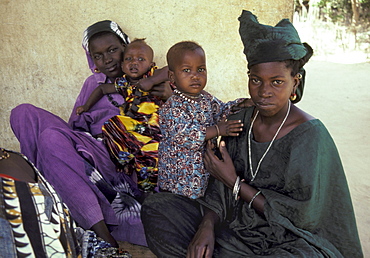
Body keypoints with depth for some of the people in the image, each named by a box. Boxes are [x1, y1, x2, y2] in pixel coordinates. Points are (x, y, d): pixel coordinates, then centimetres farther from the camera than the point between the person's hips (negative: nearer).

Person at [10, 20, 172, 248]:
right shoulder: (93, 84, 23)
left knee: (52, 137, -29)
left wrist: (171, 98, -11)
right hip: (87, 154, 5)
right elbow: (74, 126, 16)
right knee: (24, 113, -14)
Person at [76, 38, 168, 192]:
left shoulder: (154, 75, -4)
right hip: (127, 129, 6)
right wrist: (86, 106, 24)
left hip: (152, 130, -5)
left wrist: (151, 81, -24)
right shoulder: (124, 83, 10)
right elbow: (102, 89, 26)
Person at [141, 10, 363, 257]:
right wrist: (207, 225, -17)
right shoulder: (241, 121, -1)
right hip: (240, 232, 4)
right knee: (155, 207, -7)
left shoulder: (310, 135, -17)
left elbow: (300, 216, -16)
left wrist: (235, 183, -14)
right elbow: (220, 191, 3)